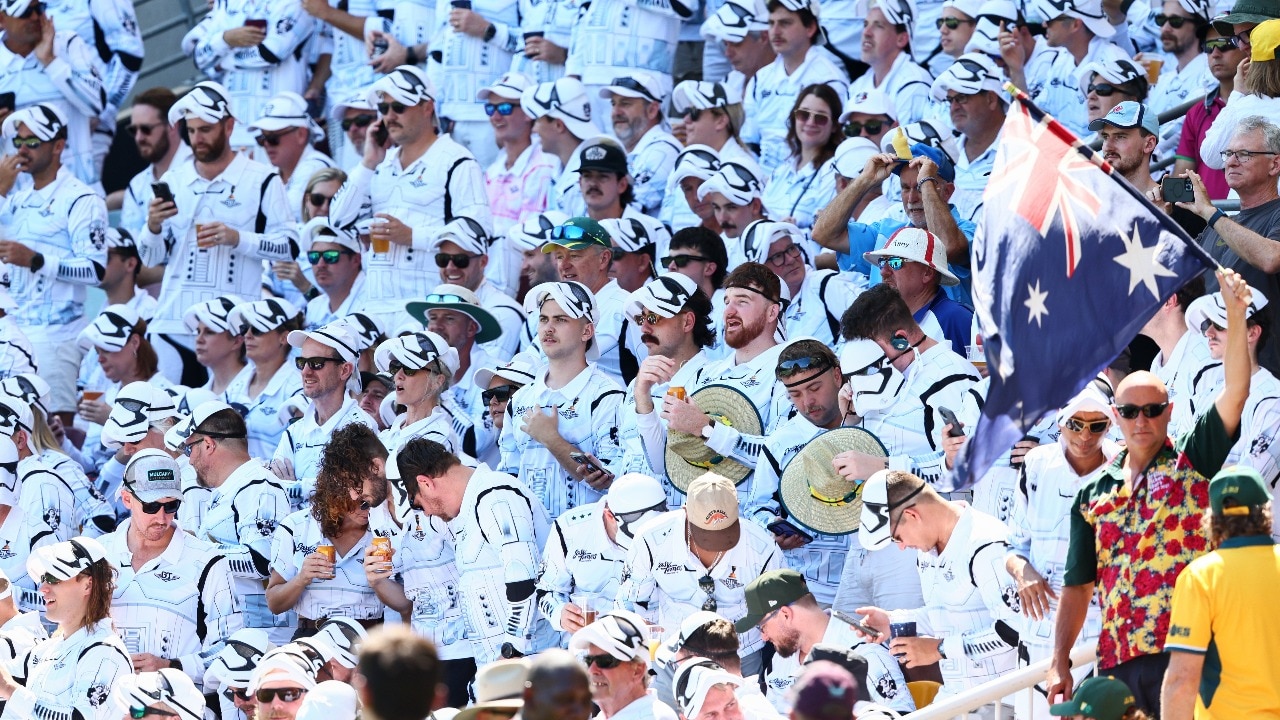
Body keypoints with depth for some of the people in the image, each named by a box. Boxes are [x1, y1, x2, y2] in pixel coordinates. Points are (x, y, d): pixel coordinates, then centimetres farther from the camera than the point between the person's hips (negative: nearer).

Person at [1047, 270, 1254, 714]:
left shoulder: (1192, 465, 5)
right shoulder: (1093, 495, 16)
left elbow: (1235, 391, -8)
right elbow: (1078, 586, 17)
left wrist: (1236, 315, -21)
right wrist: (1060, 664, 9)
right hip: (1117, 660, 4)